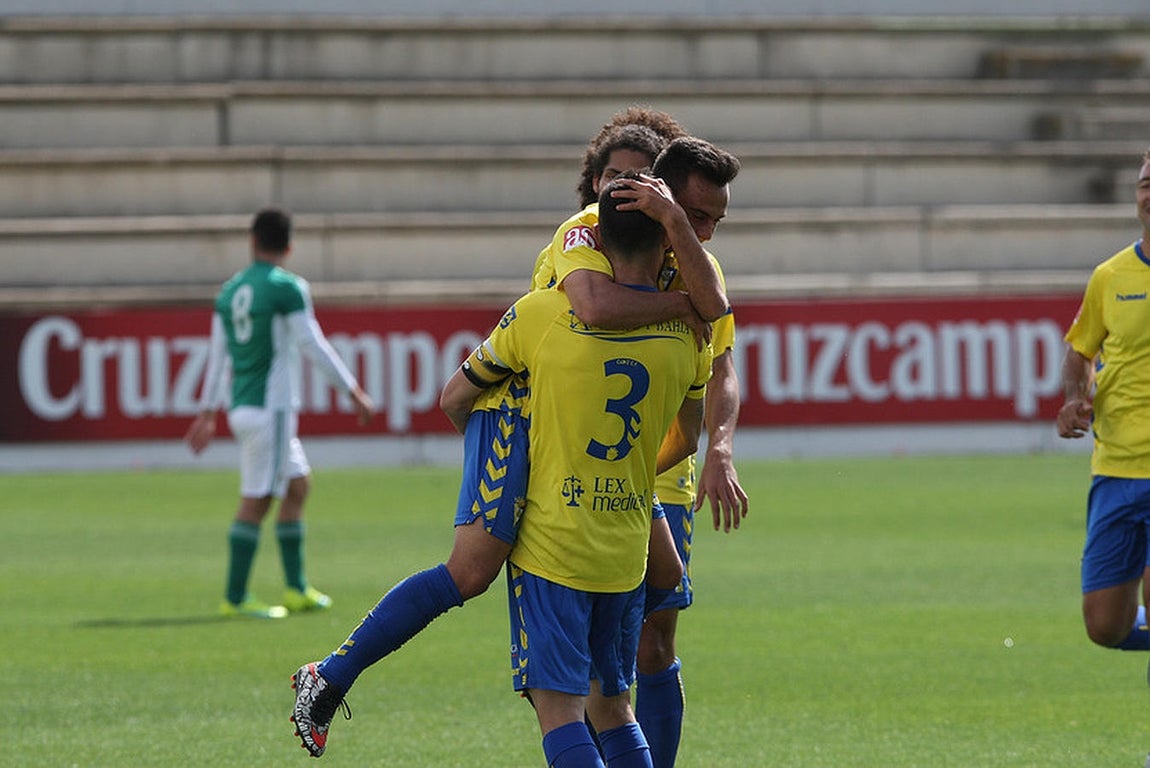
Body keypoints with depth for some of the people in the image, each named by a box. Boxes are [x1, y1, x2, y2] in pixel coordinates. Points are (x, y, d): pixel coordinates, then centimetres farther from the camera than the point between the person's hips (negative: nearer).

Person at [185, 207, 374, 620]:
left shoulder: (229, 291, 11)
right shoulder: (287, 288, -10)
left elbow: (218, 354, 15)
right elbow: (313, 346, -11)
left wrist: (208, 413, 21)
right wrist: (354, 392, -4)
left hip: (241, 408, 8)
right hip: (270, 409, -8)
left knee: (298, 484, 16)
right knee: (256, 501, -6)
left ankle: (297, 589, 18)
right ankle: (235, 597, -6)